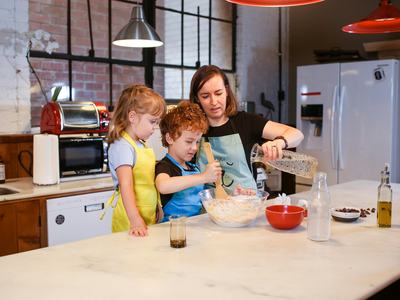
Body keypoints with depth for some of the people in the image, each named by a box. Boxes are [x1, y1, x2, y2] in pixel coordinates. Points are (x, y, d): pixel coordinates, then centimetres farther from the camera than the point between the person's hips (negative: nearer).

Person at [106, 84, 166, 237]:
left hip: (150, 217, 8)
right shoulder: (122, 147, -16)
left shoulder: (142, 145, 11)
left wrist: (158, 207, 19)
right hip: (131, 220, -8)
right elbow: (126, 186, -24)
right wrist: (136, 221, -30)